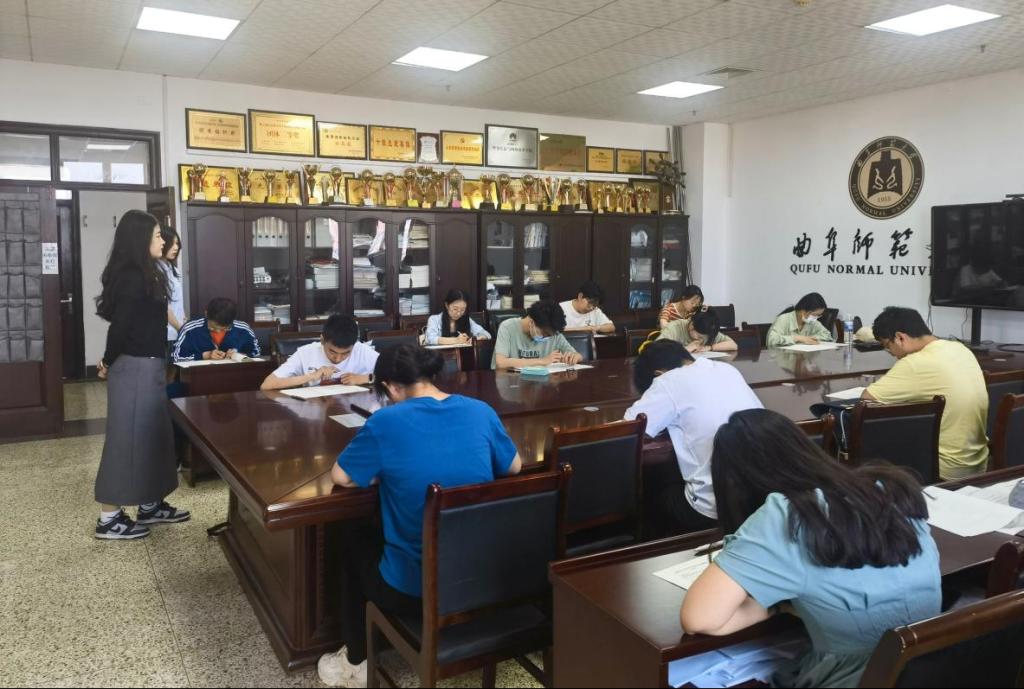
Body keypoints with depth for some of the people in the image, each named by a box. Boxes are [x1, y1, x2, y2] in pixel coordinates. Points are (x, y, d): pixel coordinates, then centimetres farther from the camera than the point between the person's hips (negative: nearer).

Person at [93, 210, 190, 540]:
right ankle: (109, 519, 8)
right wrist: (108, 363, -4)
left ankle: (150, 506, 26)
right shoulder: (132, 278, -18)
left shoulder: (142, 275, 14)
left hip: (147, 366, 10)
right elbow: (120, 325, -19)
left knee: (151, 435, 15)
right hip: (135, 368, -10)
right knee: (128, 438, -2)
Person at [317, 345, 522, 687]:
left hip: (415, 587, -5)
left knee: (358, 542, 28)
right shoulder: (481, 412, -3)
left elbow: (340, 477, -2)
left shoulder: (386, 422, -15)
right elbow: (514, 466, 12)